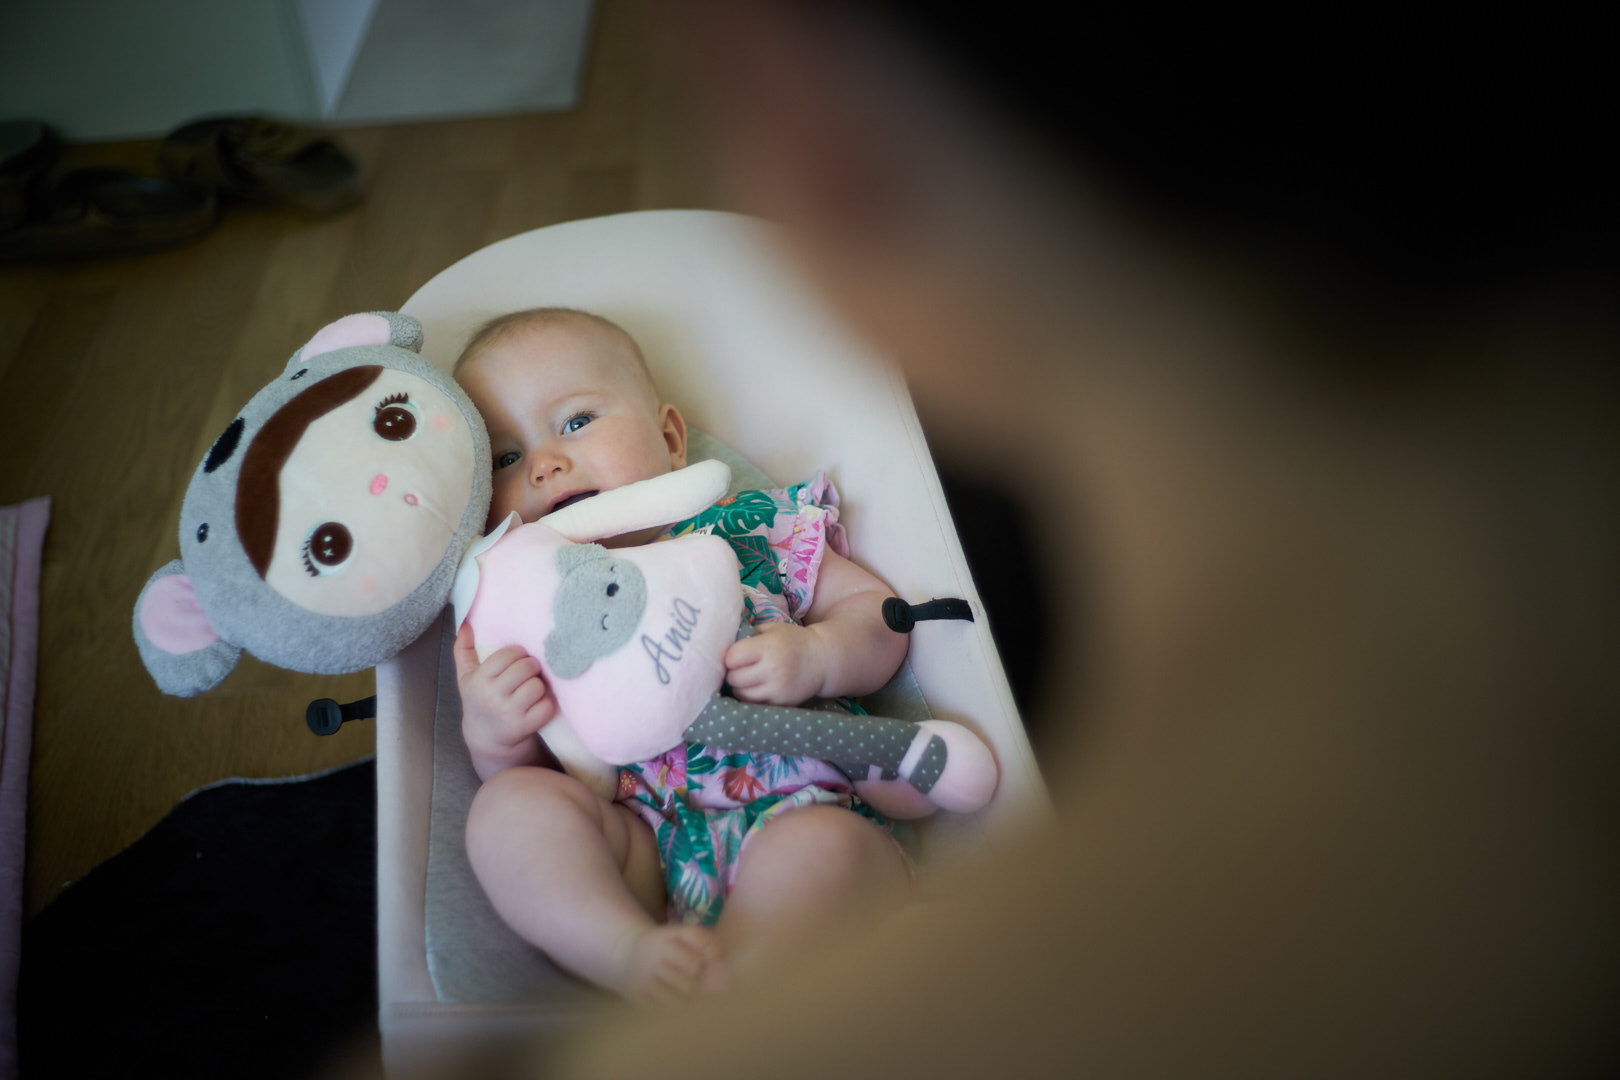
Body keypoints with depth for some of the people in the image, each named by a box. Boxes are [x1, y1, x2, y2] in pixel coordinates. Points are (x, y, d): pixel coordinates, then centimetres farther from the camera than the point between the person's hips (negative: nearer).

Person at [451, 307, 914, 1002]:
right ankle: (631, 952, -36)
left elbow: (879, 611, 14)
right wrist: (489, 735, -9)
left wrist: (816, 655, -8)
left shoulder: (756, 529, 14)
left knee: (828, 845, -33)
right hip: (639, 838, 2)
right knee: (510, 806, -23)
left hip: (799, 809, -1)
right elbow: (516, 774, 15)